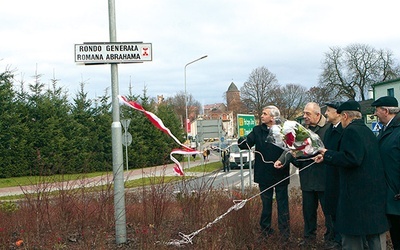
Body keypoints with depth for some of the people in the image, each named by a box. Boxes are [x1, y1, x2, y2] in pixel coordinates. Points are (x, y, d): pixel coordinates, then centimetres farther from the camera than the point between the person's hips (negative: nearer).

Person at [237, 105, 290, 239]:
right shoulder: (258, 130, 2)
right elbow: (246, 144, -9)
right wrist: (239, 140, -31)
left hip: (280, 173, -2)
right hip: (264, 174, 2)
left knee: (282, 203, 4)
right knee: (266, 203, 13)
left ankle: (284, 232, 12)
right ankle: (265, 230, 23)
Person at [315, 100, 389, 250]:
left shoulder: (351, 131, -14)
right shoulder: (367, 131, 15)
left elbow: (352, 159, -25)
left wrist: (327, 155, -13)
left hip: (356, 194, -9)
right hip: (376, 192, 9)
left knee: (351, 238, 0)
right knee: (376, 237, 13)